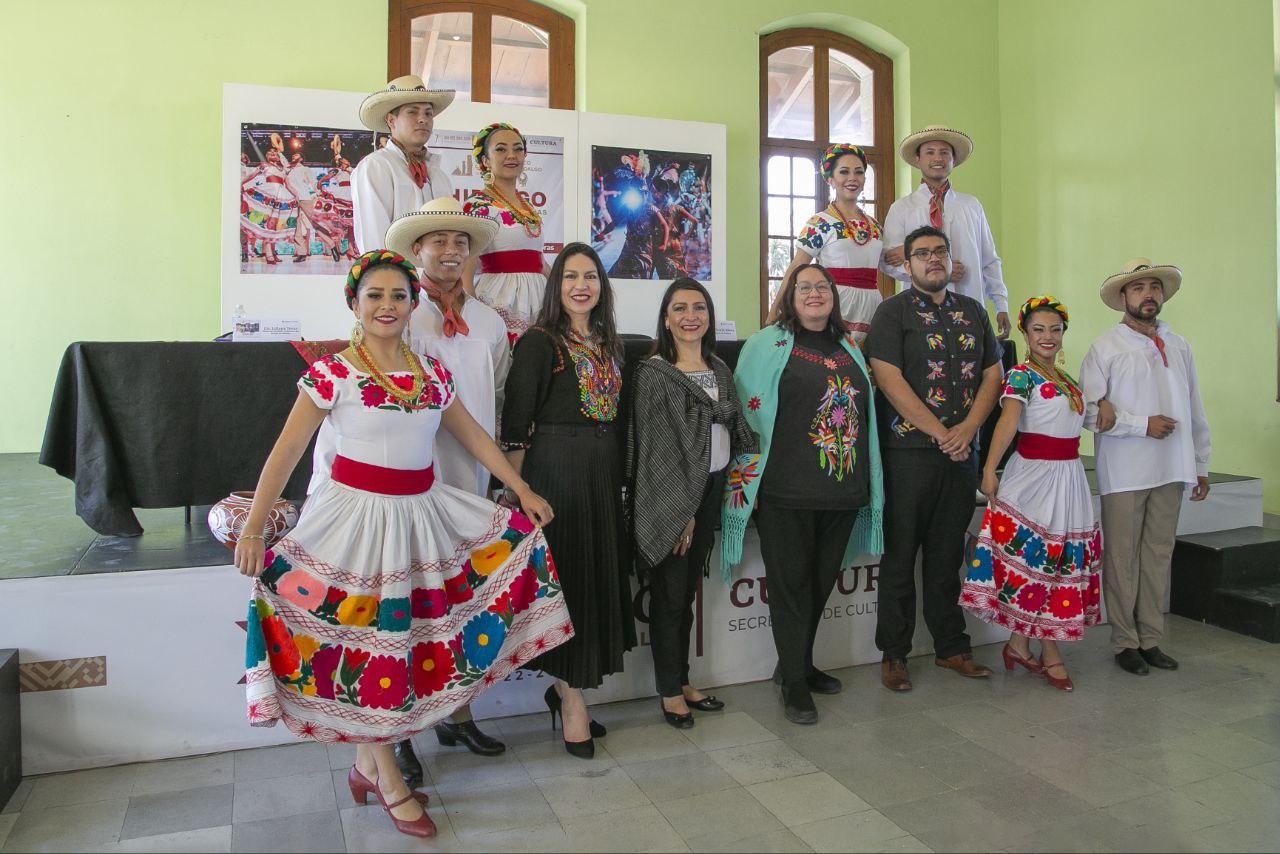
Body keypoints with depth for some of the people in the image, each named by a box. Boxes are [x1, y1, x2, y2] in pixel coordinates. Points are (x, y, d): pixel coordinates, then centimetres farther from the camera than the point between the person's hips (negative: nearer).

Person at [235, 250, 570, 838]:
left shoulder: (432, 372, 6)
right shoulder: (332, 372, -8)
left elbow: (473, 436, 13)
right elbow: (286, 452, -8)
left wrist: (523, 491, 10)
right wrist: (252, 530, -13)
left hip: (425, 514, 6)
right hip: (359, 514, -6)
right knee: (368, 642, 1)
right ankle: (388, 783, 23)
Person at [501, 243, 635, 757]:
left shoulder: (608, 344, 14)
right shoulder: (538, 342, -7)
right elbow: (516, 425, -10)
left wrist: (615, 477, 13)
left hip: (604, 473, 7)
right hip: (555, 471, -7)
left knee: (597, 578, 11)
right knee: (564, 579, -1)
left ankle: (565, 687, 25)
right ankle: (572, 698, 12)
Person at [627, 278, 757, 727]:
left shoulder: (720, 369, 10)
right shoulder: (652, 372, -10)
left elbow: (736, 430, 16)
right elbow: (654, 447, -13)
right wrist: (678, 510, -15)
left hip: (710, 490, 6)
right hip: (670, 496, -6)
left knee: (688, 591, 15)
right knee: (669, 595, 3)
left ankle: (682, 681, 28)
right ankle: (670, 692, 17)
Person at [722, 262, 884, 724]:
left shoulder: (849, 348, 17)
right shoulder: (767, 344, 0)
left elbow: (865, 412, 21)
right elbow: (748, 410, -4)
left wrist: (869, 483, 17)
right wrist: (750, 478, -10)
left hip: (843, 489, 6)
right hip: (787, 491, -6)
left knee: (821, 582, 14)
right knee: (791, 583, 1)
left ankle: (799, 664, 32)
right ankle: (794, 683, 11)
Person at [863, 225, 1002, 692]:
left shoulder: (972, 311, 14)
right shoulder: (893, 311, -2)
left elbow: (993, 374, 11)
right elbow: (890, 380, -12)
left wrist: (968, 428, -6)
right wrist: (941, 434, -13)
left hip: (962, 453, 5)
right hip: (908, 452, -4)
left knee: (948, 553, 13)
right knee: (900, 555, 2)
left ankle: (951, 647, 25)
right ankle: (894, 654, 13)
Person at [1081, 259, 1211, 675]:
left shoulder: (1179, 345, 11)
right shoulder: (1105, 347, -3)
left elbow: (1194, 410, 15)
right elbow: (1089, 412, -10)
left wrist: (1201, 464, 14)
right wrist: (1144, 425, -14)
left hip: (1171, 470, 5)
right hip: (1124, 473, -4)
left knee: (1159, 555, 10)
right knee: (1122, 558, 2)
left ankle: (1151, 639, 22)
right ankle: (1125, 642, 14)